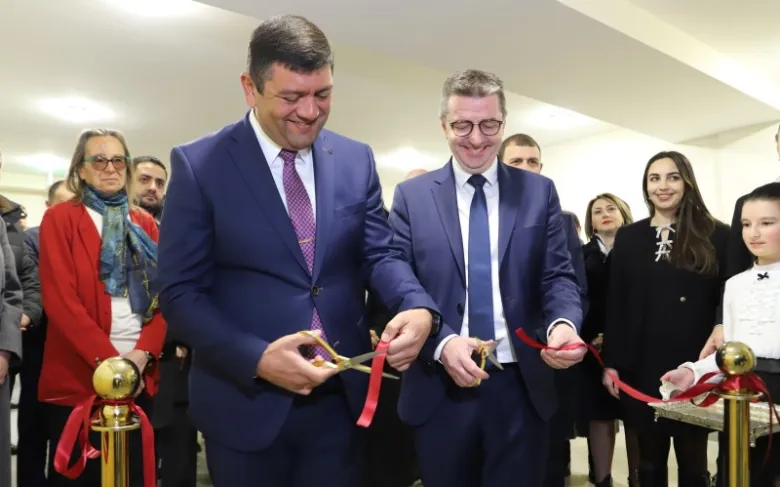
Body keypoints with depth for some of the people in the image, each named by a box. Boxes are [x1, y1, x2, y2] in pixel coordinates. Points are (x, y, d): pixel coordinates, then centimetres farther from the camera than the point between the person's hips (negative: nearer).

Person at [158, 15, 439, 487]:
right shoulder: (198, 164, -8)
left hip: (342, 398, 3)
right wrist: (257, 358, -22)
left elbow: (379, 254, 2)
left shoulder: (356, 159, 2)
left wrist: (418, 307, -19)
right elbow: (181, 293, -9)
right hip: (245, 402, -3)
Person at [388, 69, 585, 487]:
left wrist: (563, 322, -21)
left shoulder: (539, 191, 5)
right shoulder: (411, 196, 2)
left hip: (521, 386, 1)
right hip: (439, 389, 0)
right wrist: (442, 344, -20)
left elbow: (558, 276, 1)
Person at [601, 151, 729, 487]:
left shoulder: (716, 236, 1)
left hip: (695, 365, -1)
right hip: (642, 366, 2)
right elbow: (615, 304, 6)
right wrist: (612, 363, 1)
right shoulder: (628, 237, 7)